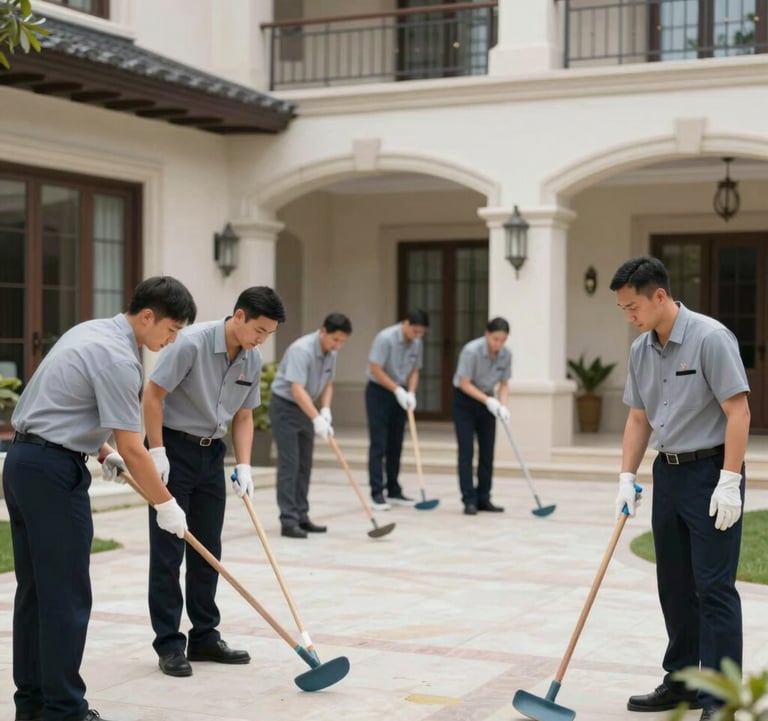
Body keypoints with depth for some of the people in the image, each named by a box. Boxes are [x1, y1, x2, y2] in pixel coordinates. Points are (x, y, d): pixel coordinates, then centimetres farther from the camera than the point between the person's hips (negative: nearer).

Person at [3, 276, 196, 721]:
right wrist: (166, 505, -6)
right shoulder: (117, 356, -17)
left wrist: (102, 451, 26)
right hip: (54, 473, -10)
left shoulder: (94, 331, 14)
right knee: (66, 597, -4)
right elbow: (133, 450, -17)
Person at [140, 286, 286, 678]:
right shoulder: (191, 343, -21)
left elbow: (244, 416, 9)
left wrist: (243, 465, -2)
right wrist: (157, 452, -19)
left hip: (211, 453, 7)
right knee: (168, 550, -4)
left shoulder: (253, 360, 0)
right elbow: (152, 394, -18)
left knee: (208, 550, 9)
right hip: (174, 448, -7)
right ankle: (169, 644, 2)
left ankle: (204, 637, 18)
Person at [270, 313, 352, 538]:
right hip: (285, 407, -8)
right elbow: (297, 389, -34)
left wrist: (325, 410, -8)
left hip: (305, 409, 8)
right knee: (289, 465, -11)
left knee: (304, 465, 8)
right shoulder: (301, 350, -27)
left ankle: (301, 517, 13)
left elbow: (327, 384, 9)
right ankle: (288, 521, -11)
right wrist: (317, 419, -42)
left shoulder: (331, 353, 0)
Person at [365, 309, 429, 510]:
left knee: (395, 446, 9)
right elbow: (376, 369, -22)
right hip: (379, 393, -7)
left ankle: (393, 492, 16)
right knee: (378, 445, -8)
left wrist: (411, 393, -9)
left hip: (399, 395, 7)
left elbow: (414, 371, 8)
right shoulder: (385, 338, -21)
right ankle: (377, 494, -8)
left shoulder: (417, 343, 1)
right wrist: (397, 390, -23)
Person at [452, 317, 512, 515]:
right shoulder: (471, 351, -27)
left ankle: (483, 499, 9)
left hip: (487, 402, 5)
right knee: (467, 451, -9)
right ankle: (469, 500, -7)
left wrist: (502, 405, -19)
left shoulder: (506, 355, -10)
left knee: (487, 452, 3)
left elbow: (504, 385, -1)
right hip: (465, 402, -5)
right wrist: (488, 400, -29)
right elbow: (464, 384, -23)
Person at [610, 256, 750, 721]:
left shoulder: (711, 338, -17)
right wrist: (627, 478, 6)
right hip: (668, 473, 8)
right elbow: (639, 418, 13)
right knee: (675, 587, 12)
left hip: (710, 472, -8)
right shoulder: (641, 350, 7)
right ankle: (682, 682, 22)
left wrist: (729, 482, -22)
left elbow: (738, 412, -19)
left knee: (714, 587, -8)